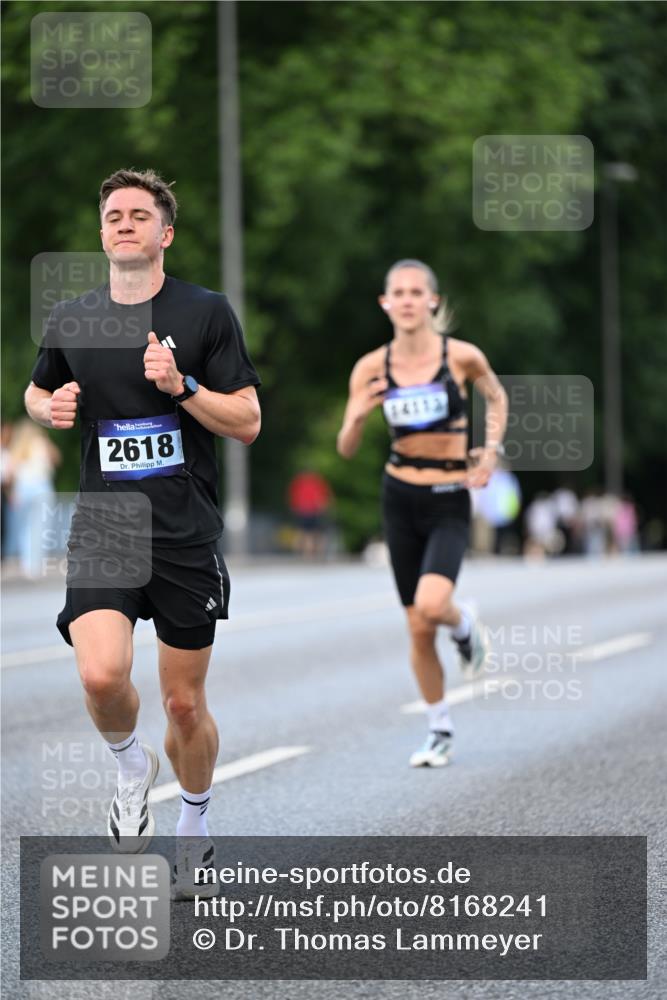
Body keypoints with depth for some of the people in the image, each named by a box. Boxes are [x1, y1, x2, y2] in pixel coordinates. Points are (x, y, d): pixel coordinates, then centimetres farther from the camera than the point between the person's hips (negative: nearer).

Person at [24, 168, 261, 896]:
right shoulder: (71, 320, 5)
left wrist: (182, 385, -19)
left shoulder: (206, 312, -3)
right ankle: (132, 768, 10)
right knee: (101, 674, -22)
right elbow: (37, 392, 23)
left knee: (185, 703, 7)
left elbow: (248, 423, -4)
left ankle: (193, 828, 32)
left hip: (187, 536, -1)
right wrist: (51, 408, -1)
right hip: (102, 529, 1)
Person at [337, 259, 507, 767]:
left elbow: (496, 396, 13)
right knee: (418, 629, 6)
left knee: (430, 605, -25)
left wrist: (490, 452, 1)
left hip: (449, 501, -2)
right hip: (400, 498, 3)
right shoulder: (372, 367, -3)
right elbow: (346, 449, 0)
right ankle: (440, 732, 22)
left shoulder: (462, 356, -8)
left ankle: (464, 625, 11)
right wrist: (358, 416, -20)